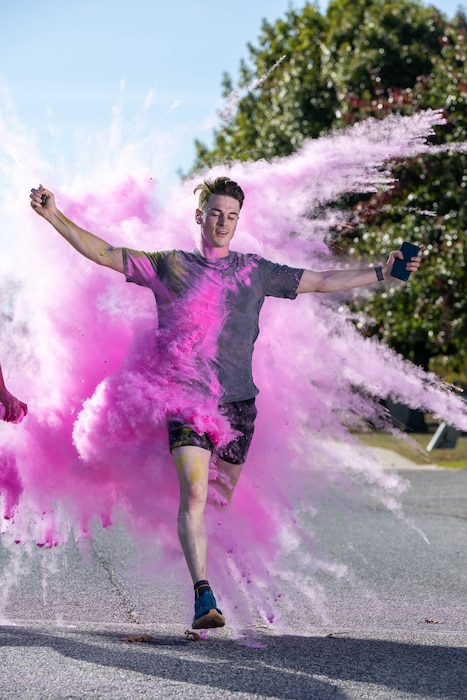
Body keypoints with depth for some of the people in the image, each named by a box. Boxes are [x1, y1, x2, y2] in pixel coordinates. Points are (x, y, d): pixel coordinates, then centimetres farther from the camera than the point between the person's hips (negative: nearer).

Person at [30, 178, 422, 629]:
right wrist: (54, 216, -2)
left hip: (238, 401, 3)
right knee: (194, 494, -19)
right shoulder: (169, 266, 7)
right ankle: (203, 595, -26)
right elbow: (104, 254, 5)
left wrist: (381, 272, 13)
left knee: (223, 499, 9)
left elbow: (320, 282, 17)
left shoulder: (255, 271, 12)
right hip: (186, 397, -3)